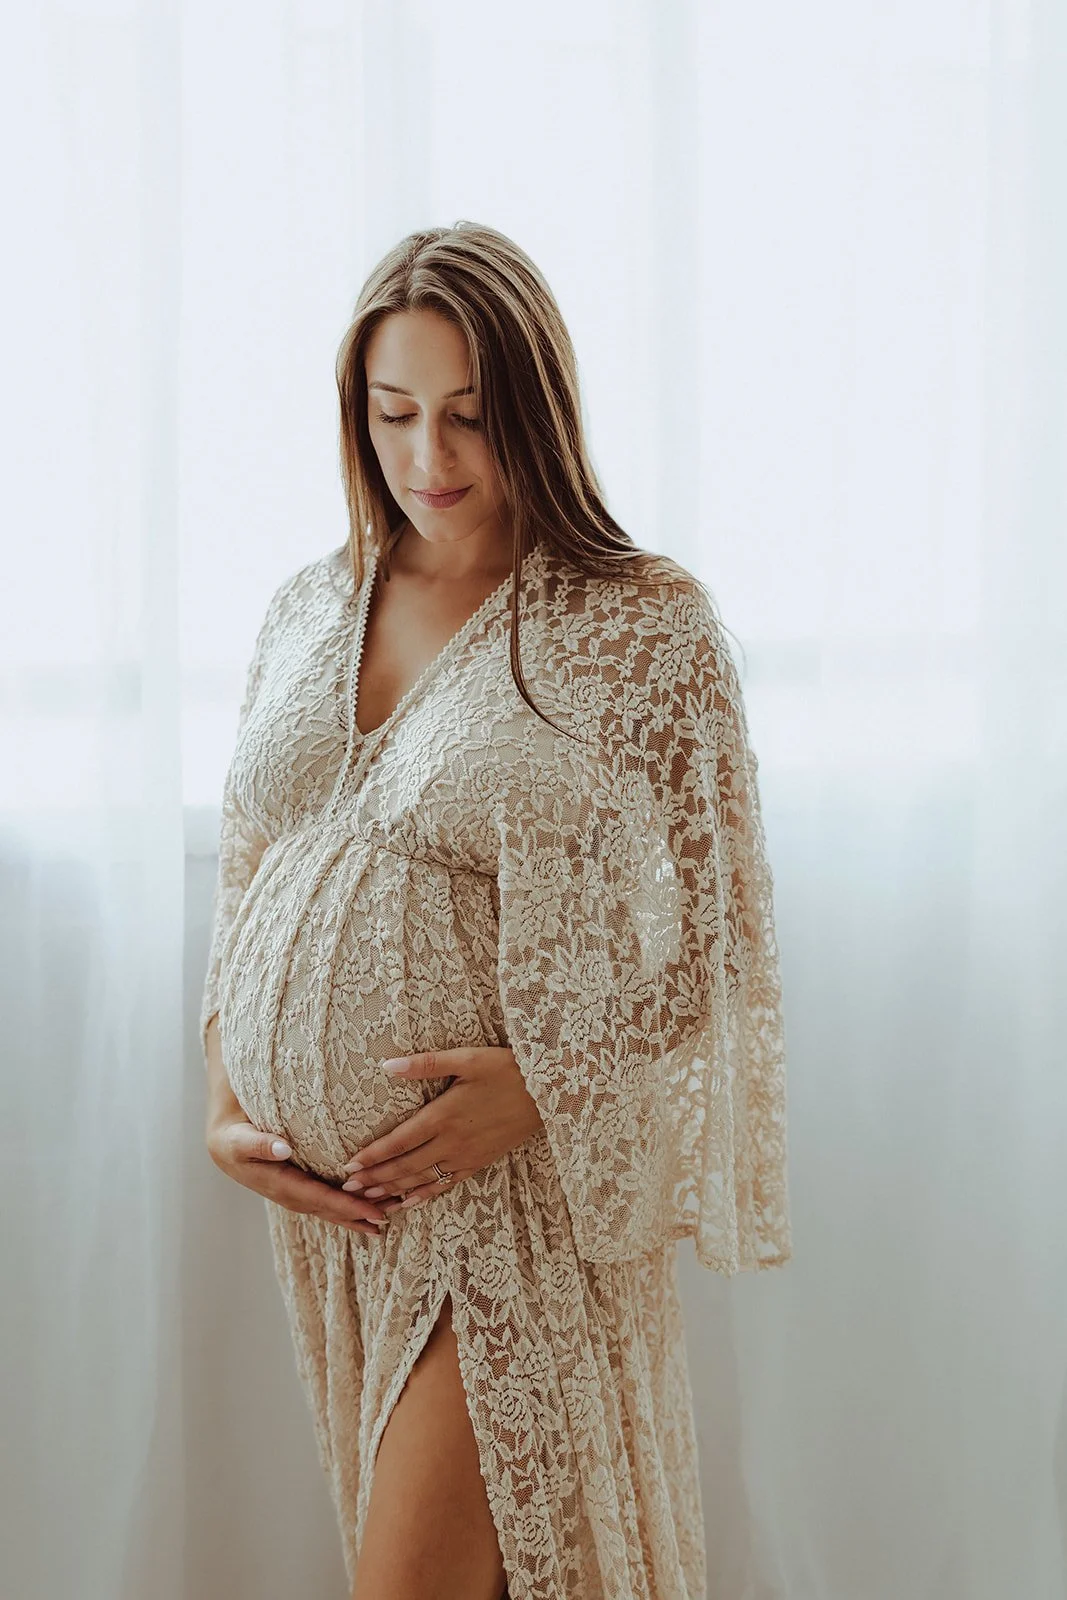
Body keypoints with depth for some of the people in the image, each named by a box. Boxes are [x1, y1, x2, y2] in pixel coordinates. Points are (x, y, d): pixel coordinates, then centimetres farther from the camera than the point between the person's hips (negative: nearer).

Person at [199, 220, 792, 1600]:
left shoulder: (644, 627, -10)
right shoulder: (308, 607, 5)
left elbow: (717, 933, -8)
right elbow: (243, 874, 13)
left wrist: (543, 1086, -19)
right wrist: (224, 1100, 2)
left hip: (512, 1189, -5)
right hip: (315, 1183, 5)